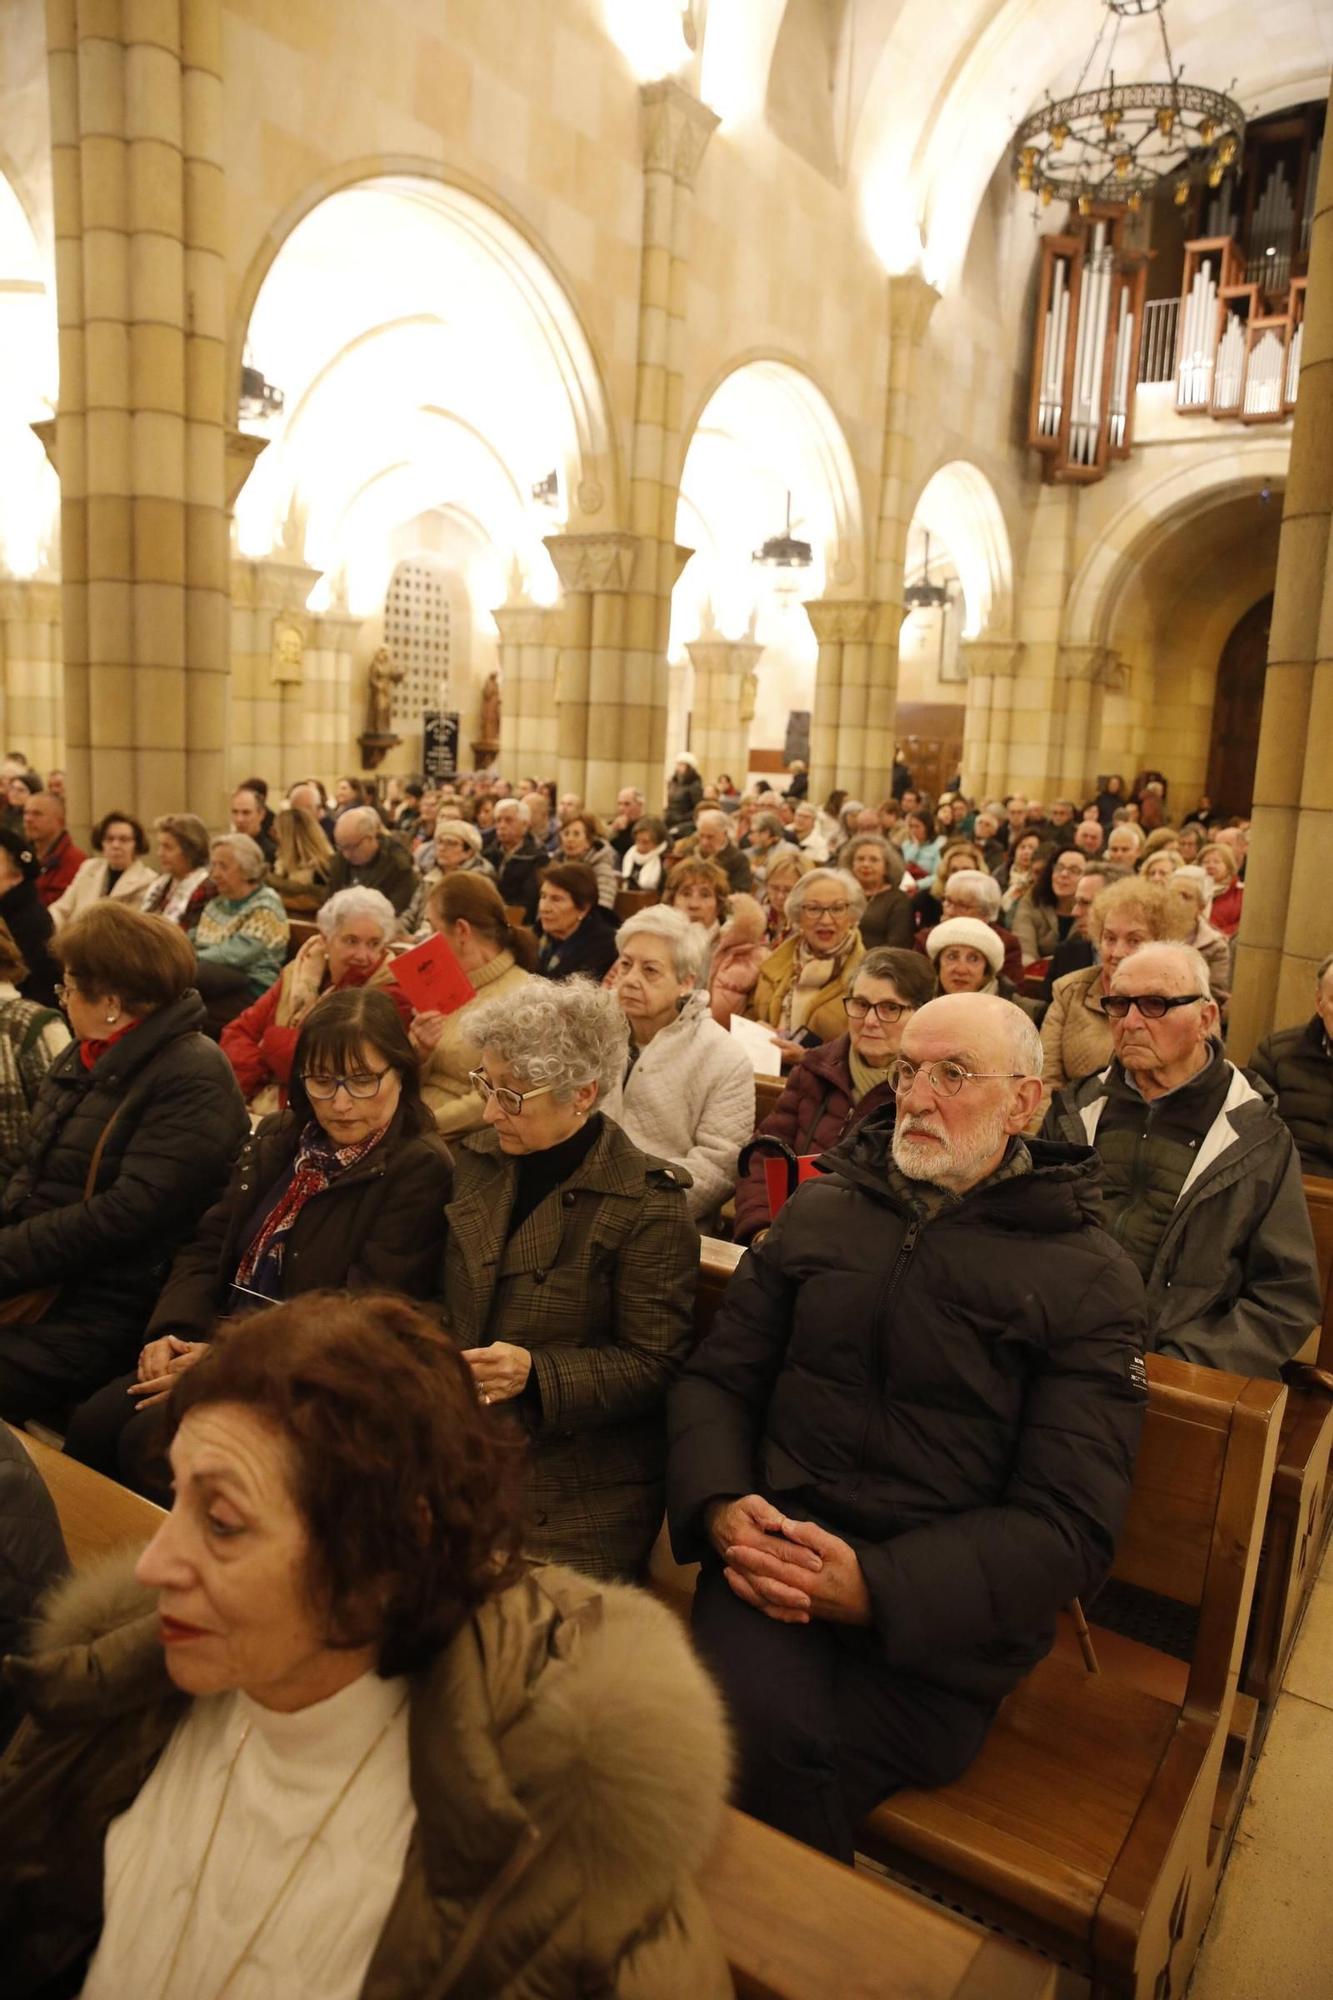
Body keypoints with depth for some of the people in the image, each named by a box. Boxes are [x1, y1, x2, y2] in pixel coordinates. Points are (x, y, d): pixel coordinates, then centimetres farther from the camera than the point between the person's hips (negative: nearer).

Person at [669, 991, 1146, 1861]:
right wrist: (720, 1505, -9)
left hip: (936, 1614, -2)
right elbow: (717, 1376, 12)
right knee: (765, 1733, -28)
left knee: (780, 1759, -25)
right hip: (776, 1549, 3)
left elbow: (1070, 1526, -5)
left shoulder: (1090, 1277, 1)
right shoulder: (820, 1210, 12)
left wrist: (877, 1584, -17)